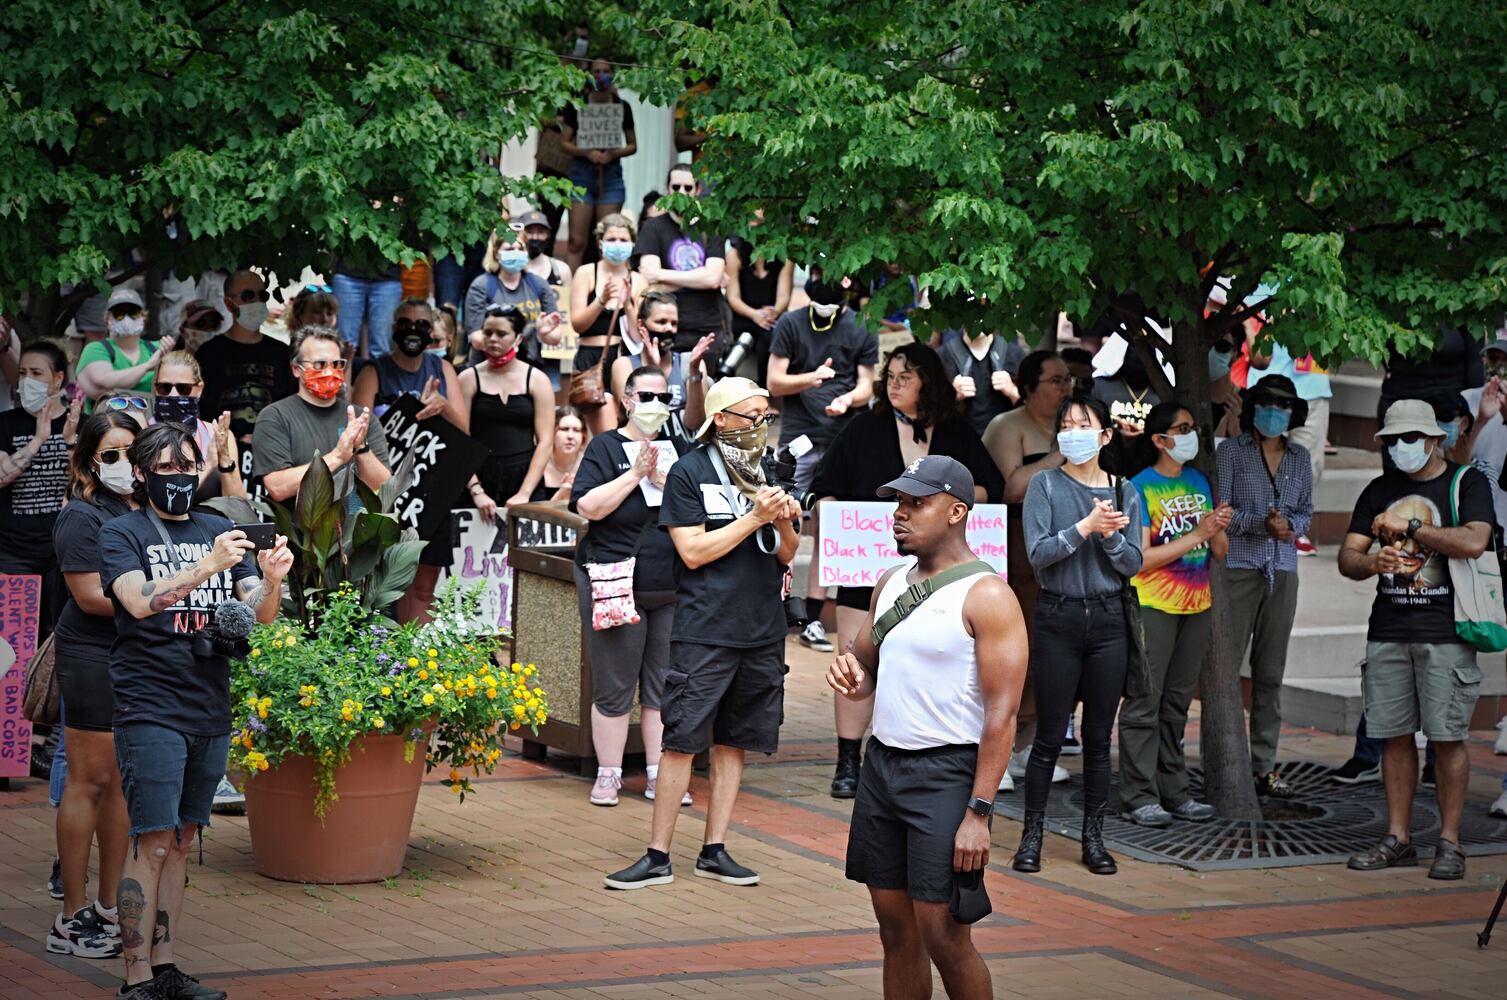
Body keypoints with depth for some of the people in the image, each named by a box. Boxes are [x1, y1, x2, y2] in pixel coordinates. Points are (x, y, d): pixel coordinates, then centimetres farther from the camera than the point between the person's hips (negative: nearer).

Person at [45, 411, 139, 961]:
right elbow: (92, 597, -14)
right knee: (90, 781, -5)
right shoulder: (81, 517, -8)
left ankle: (110, 907, 16)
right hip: (93, 659, -7)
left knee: (126, 781, 8)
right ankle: (72, 919, 0)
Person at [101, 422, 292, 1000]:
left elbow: (260, 614, 7)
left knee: (181, 843, 10)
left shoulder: (220, 533, 13)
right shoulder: (123, 533, 0)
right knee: (153, 844, -9)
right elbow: (140, 601, -17)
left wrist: (271, 580, -15)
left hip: (211, 713, 5)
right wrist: (207, 567, -29)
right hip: (150, 710, -5)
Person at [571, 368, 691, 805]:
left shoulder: (679, 449, 11)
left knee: (665, 687, 7)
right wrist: (635, 474, -16)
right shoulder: (605, 448, 1)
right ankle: (608, 775, 9)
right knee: (614, 688, 1)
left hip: (673, 589, 3)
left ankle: (659, 776, 14)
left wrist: (662, 478, -12)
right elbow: (589, 506, -12)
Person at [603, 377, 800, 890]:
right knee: (681, 741, -6)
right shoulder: (689, 473, -3)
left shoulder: (764, 473, 14)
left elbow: (787, 556, 16)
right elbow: (693, 550, -11)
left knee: (734, 742, 9)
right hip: (704, 631, -5)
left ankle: (715, 850, 15)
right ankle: (658, 856, -1)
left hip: (762, 632, 5)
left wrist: (785, 524, -6)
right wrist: (755, 519, -14)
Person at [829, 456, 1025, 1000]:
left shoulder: (986, 596, -11)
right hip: (882, 764, 7)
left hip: (945, 772, -7)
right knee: (896, 930, 8)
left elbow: (1002, 714, -15)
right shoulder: (891, 582, 12)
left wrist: (979, 813, -20)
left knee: (943, 935, -8)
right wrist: (851, 677, -3)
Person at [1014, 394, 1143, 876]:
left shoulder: (1124, 493, 7)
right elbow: (1038, 554, -12)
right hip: (1058, 619, -3)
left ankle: (1093, 838, 13)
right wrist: (1086, 526, -20)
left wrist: (1110, 534, -14)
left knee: (1099, 737, 6)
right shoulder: (1045, 486, -1)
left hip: (1107, 620, 3)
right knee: (1050, 736, -1)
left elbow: (1133, 564, 3)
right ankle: (1031, 836, 8)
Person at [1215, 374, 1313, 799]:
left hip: (1282, 571, 4)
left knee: (1271, 670, 6)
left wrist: (1289, 524, -5)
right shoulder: (1230, 451, 1)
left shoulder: (1299, 458, 14)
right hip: (1238, 567, -4)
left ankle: (1264, 765, 9)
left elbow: (1306, 512, 17)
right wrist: (1261, 523, -18)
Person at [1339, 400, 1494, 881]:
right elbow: (1347, 557, 10)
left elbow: (1474, 542, -16)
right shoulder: (1379, 490, 15)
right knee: (1394, 735, 5)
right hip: (1387, 632, 5)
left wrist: (1410, 526, -12)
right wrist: (1371, 561, -13)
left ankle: (1450, 842, 1)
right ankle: (1397, 839, 12)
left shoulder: (1467, 482, 1)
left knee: (1447, 737, -5)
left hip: (1445, 630, -5)